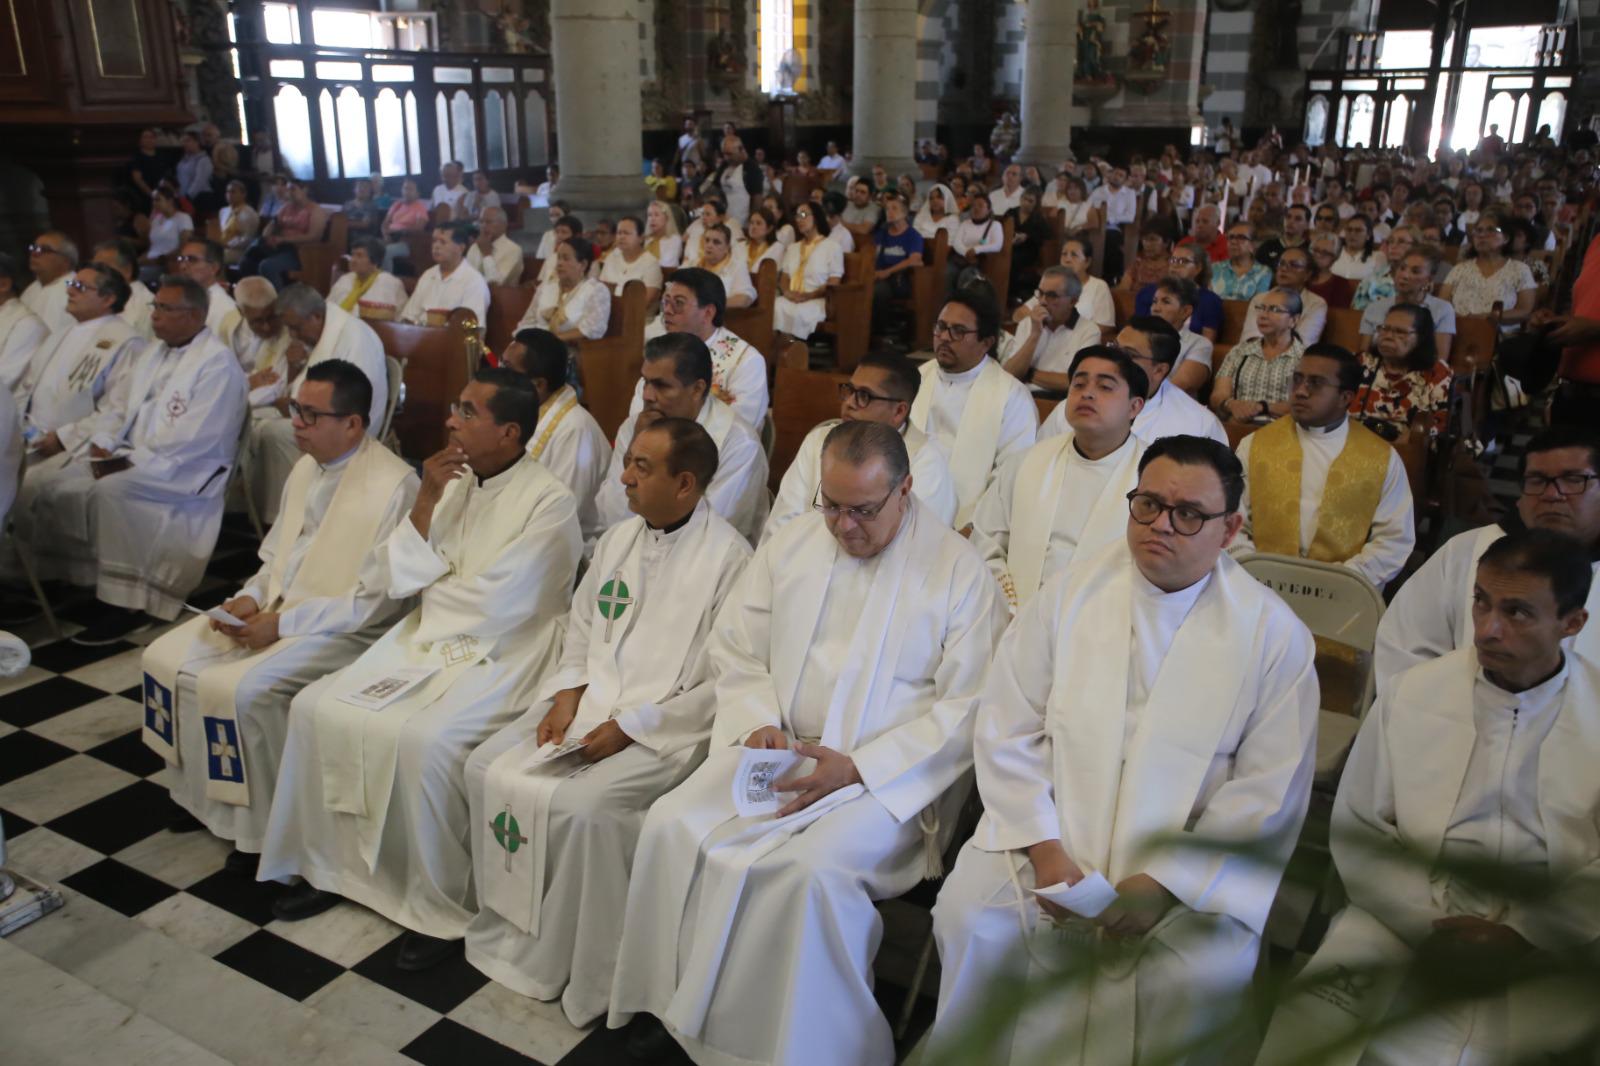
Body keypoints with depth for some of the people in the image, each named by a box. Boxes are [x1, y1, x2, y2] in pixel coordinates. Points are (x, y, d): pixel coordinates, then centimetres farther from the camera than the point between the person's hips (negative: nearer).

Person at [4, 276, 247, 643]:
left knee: (111, 491, -35)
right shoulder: (154, 352, 16)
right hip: (126, 456, 9)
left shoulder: (217, 362, -13)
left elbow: (192, 439, -21)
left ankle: (125, 604, -26)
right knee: (37, 481, -2)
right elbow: (117, 403, 17)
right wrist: (102, 445, -1)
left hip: (183, 469, -9)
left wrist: (131, 461, -19)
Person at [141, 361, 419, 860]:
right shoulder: (307, 466, 8)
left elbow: (378, 600, -20)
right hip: (275, 608, 9)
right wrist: (251, 596, -2)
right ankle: (199, 793, 18)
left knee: (236, 689, -26)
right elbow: (277, 553, 19)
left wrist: (283, 623, -20)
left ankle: (259, 825, -5)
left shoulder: (394, 485, -19)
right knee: (165, 660, 2)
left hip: (343, 627, -9)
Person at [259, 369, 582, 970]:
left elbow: (498, 602, -18)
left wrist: (433, 586, 0)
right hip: (430, 637, 8)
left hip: (501, 654, -7)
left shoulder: (549, 502, -12)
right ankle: (329, 863, 12)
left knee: (423, 739, -30)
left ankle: (441, 909, -11)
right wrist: (427, 500, -8)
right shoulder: (456, 483, 9)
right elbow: (400, 579, 5)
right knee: (316, 708, -5)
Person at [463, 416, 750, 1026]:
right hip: (589, 701, 8)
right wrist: (566, 695, 0)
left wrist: (631, 726, -18)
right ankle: (508, 930, 9)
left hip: (666, 726, -7)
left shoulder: (729, 558, -14)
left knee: (583, 806, -28)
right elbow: (580, 627, 18)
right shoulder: (618, 539, 10)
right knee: (489, 769, -6)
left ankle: (564, 968, -4)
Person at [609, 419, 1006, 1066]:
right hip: (776, 750, 5)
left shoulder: (958, 569, -5)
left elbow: (969, 707, -8)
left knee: (812, 868, -32)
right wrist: (759, 725, -6)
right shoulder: (791, 545, 9)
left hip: (888, 774, -4)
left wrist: (857, 768, -16)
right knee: (671, 825, -18)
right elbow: (733, 648, 15)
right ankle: (682, 1005, 2)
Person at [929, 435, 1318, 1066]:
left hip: (1192, 866, -1)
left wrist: (1167, 881, -14)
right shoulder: (1071, 593, 2)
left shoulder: (1274, 634, -3)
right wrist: (1045, 849, -11)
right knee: (970, 913, -21)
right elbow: (1006, 731, 0)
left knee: (1213, 964, -26)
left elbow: (1269, 792, -4)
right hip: (1052, 834, 1)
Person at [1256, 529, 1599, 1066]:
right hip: (1401, 927, 0)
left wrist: (1523, 936, -12)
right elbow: (1357, 829, 2)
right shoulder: (1409, 695, 2)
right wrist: (1430, 925, -7)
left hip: (1549, 954, 0)